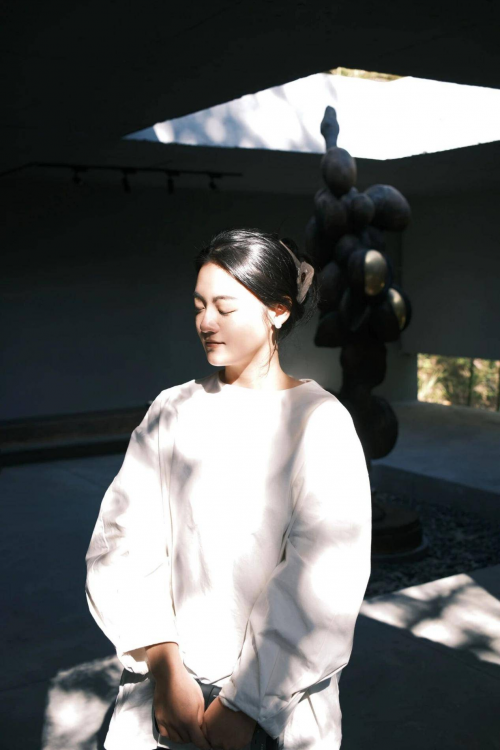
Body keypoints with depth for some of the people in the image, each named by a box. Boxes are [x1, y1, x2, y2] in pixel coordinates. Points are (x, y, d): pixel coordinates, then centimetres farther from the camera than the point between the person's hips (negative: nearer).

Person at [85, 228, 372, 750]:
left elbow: (322, 580, -13)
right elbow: (123, 540, -3)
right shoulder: (172, 410, 2)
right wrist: (166, 667, -11)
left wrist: (246, 702, -12)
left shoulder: (319, 420, -8)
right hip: (166, 675, 3)